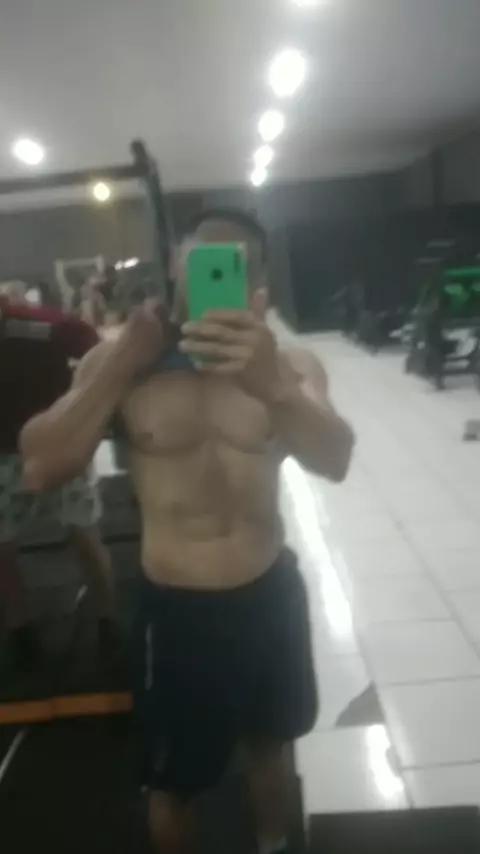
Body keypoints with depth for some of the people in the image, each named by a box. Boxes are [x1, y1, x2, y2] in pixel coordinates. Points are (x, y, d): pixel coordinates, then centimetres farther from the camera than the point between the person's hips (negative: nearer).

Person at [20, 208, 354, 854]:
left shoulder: (289, 364, -6)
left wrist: (271, 383, -45)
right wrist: (122, 365, -22)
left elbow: (334, 460, -25)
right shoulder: (117, 359, -7)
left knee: (267, 745, 26)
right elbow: (40, 469, -14)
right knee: (171, 782, 18)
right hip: (174, 608, -1)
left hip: (269, 595, 2)